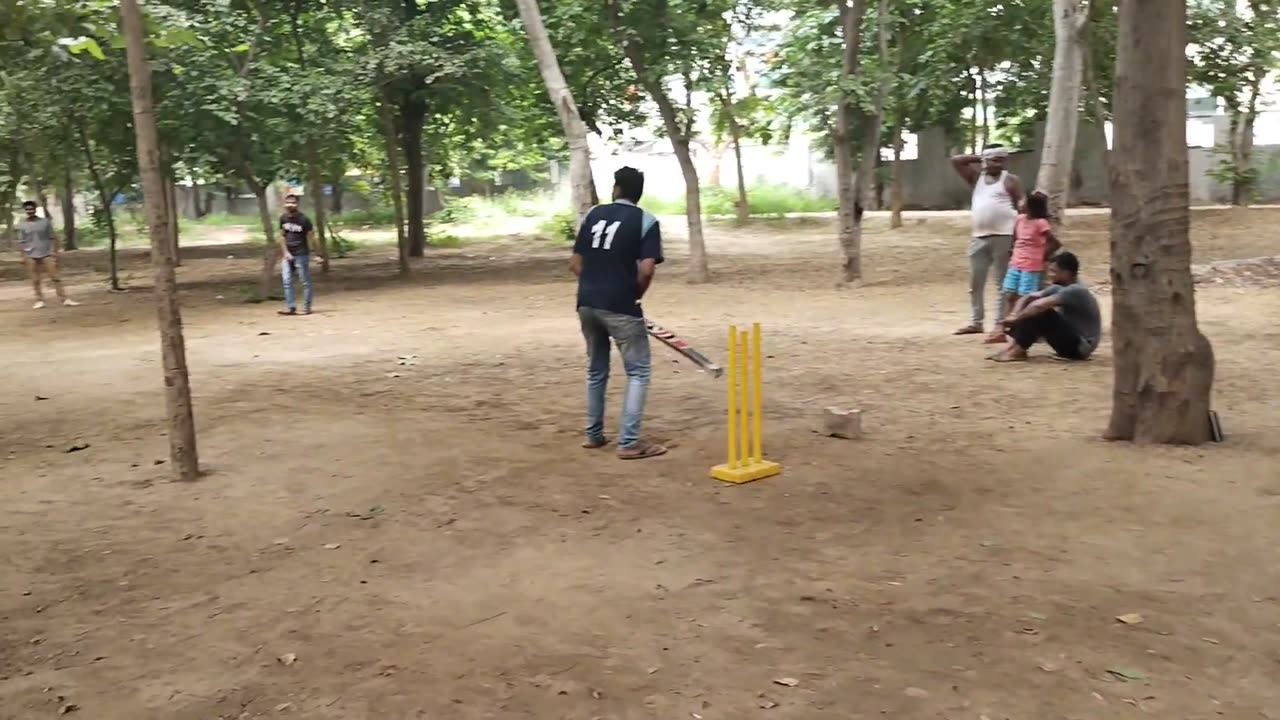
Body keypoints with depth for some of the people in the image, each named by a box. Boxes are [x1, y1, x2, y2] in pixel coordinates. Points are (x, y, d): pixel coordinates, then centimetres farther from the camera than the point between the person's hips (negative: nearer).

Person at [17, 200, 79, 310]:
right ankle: (39, 300, 11)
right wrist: (23, 256, -1)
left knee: (55, 277, -4)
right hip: (31, 256, 1)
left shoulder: (45, 222, 2)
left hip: (46, 253, -1)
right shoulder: (22, 225, 3)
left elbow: (52, 238, 3)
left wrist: (55, 251, -2)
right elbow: (21, 242, 4)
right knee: (35, 280, 4)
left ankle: (64, 299, -5)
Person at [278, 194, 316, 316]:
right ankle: (291, 308, 3)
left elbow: (311, 237, -9)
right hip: (288, 255, 5)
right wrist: (286, 252, 0)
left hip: (301, 255, -5)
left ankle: (307, 308, 8)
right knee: (287, 282, 0)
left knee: (305, 282, 1)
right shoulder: (283, 218, 3)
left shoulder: (304, 219, -12)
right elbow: (282, 236, 10)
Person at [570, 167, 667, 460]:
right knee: (638, 372, 4)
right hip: (619, 306, -5)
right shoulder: (646, 221, -4)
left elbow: (575, 263, 9)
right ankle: (629, 442, -1)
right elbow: (646, 270, -16)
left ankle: (594, 434, 28)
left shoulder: (593, 214, 10)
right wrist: (635, 296, 1)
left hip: (587, 303, 5)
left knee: (596, 370, 20)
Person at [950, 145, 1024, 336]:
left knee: (1002, 284, -2)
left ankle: (999, 325, 0)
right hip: (979, 237, 5)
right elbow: (956, 161, 10)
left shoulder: (1011, 180, 0)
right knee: (975, 283, 9)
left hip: (1003, 237, -5)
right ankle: (976, 322, 19)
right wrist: (979, 158, 5)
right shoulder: (977, 176, 13)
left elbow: (1022, 209, -4)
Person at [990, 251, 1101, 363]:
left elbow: (1039, 305, -32)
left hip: (1081, 347, -9)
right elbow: (1029, 297, 6)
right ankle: (1014, 345, -11)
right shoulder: (1059, 288, 7)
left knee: (1044, 313, -26)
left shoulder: (1074, 291, -22)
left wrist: (1017, 317, -20)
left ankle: (1018, 350, -19)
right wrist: (1015, 314, -12)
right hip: (1071, 340, 9)